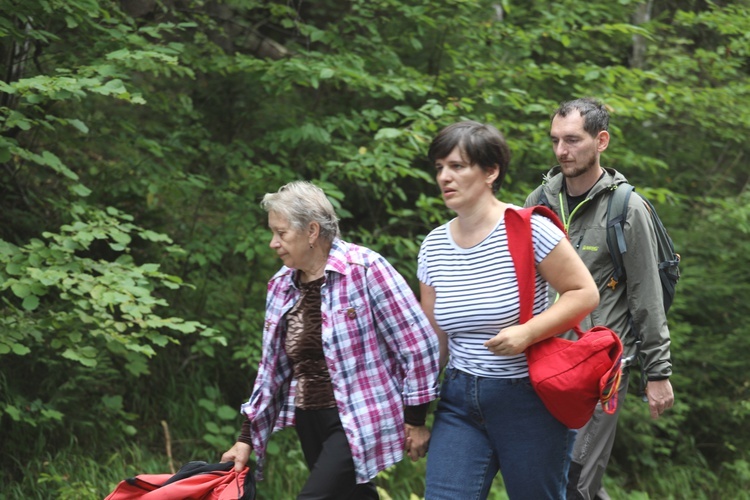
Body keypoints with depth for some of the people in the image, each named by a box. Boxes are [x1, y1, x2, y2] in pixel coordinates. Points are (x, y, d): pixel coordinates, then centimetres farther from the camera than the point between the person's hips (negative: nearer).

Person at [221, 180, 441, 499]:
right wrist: (246, 439, 11)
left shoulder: (365, 269, -13)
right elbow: (272, 368, 14)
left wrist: (415, 420, -8)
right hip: (310, 422, 7)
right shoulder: (282, 285, 7)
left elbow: (418, 344, -11)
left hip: (358, 421, -7)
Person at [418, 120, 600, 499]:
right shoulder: (434, 246, 6)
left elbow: (585, 293, -10)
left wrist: (527, 333, -23)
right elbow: (433, 340, 13)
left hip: (530, 400, -5)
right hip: (460, 400, 5)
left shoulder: (528, 230, -11)